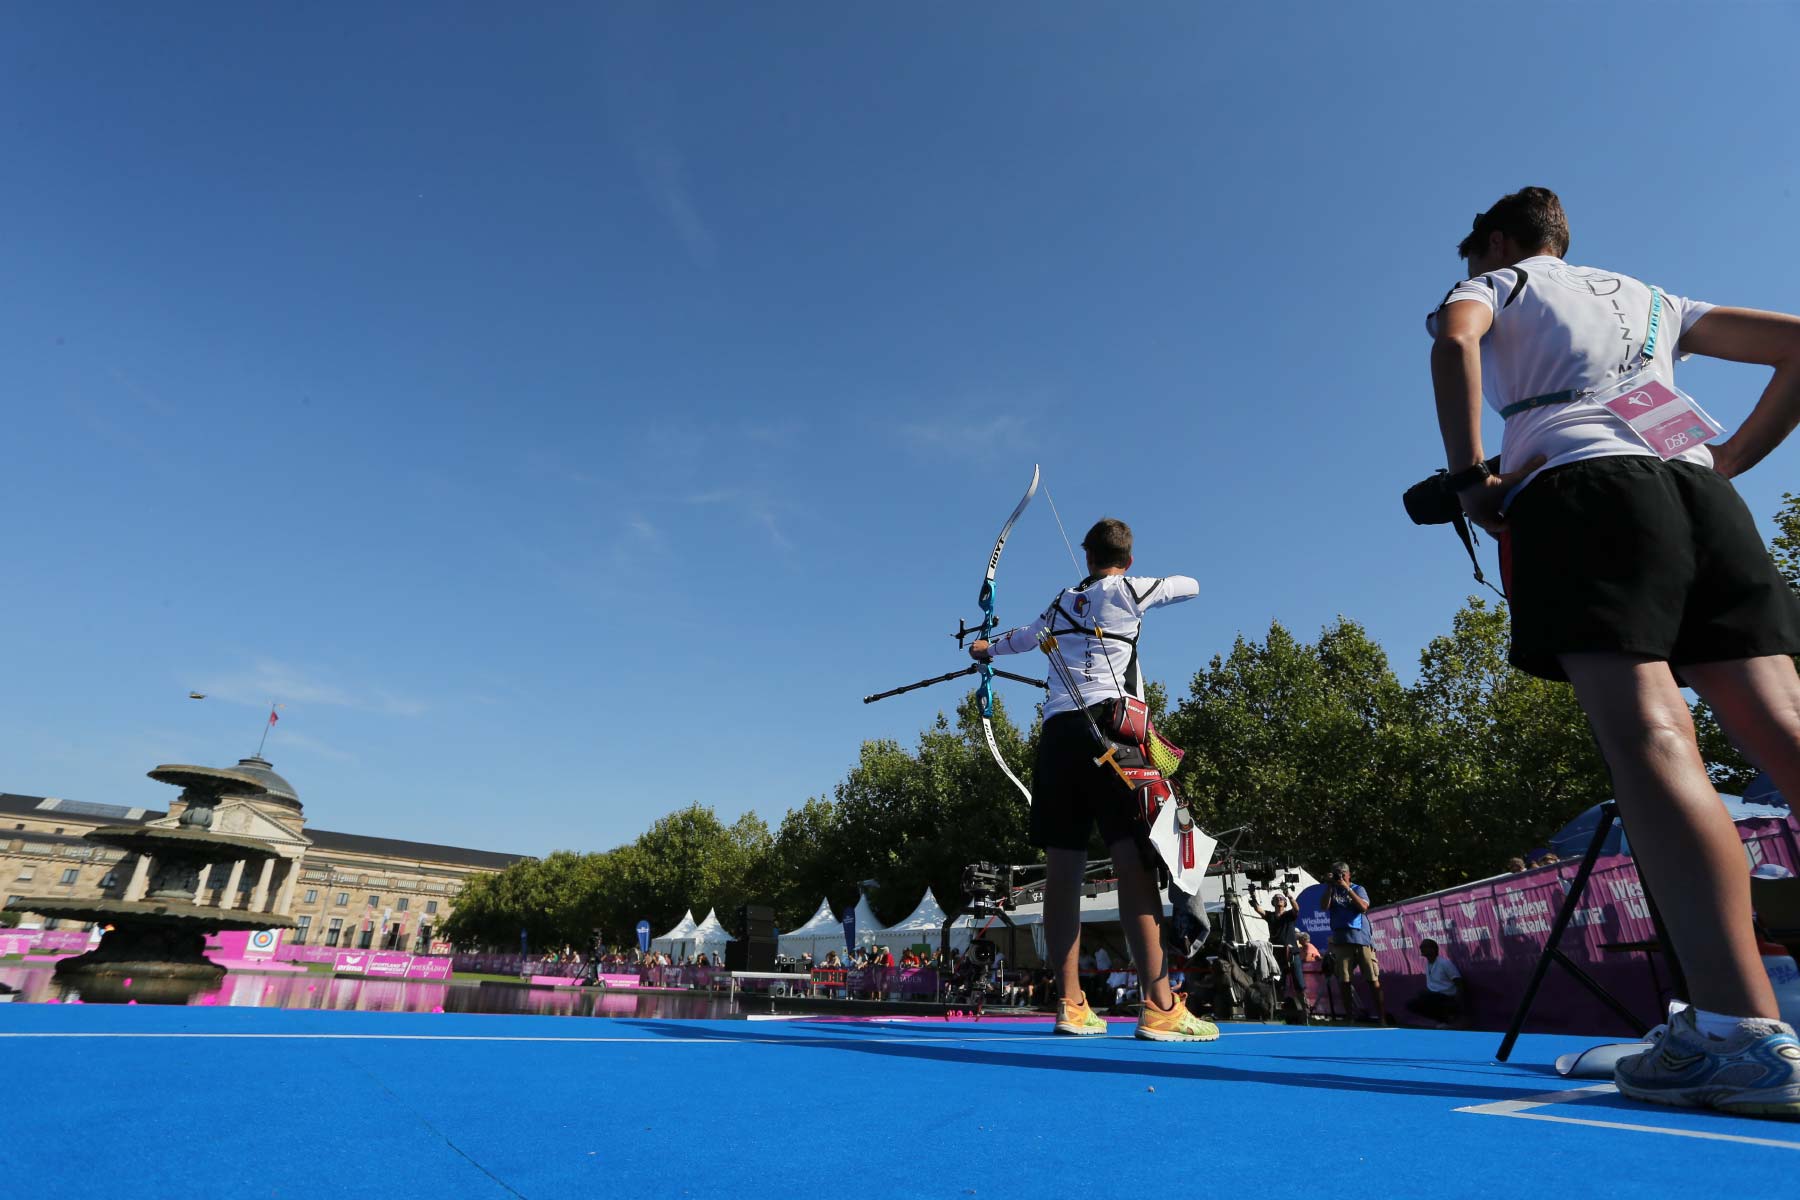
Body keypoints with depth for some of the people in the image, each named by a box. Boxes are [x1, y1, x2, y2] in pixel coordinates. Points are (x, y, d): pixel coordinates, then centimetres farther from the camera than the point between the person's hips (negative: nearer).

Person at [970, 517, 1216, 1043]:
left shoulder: (1063, 602, 24)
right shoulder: (1128, 589, 9)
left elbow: (1024, 636, 42)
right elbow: (1191, 586, 24)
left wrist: (988, 648, 63)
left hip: (1058, 730, 5)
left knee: (1064, 867, 2)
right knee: (1135, 859, -10)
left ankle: (1071, 1005, 4)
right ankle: (1159, 1006, -15)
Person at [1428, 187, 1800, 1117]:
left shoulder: (1495, 283, 20)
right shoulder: (1647, 297, 35)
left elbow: (1453, 341, -5)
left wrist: (1469, 474, -5)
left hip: (1579, 486, -6)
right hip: (1698, 487, 6)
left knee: (1647, 734, -20)